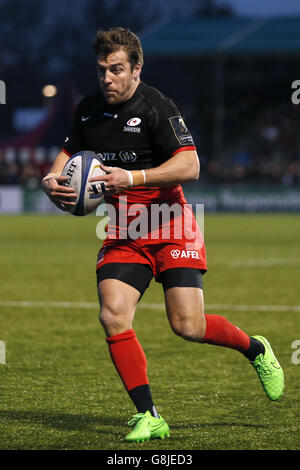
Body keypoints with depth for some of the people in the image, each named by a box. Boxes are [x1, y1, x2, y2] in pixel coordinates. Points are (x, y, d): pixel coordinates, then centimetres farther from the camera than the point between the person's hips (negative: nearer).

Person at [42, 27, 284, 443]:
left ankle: (257, 350, 21)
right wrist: (54, 179, -1)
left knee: (188, 326, -10)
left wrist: (132, 179, -27)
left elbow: (190, 166, -19)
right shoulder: (88, 109, 6)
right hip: (121, 234, 5)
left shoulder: (157, 107, -14)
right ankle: (148, 417, -8)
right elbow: (70, 150, 22)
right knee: (113, 317, -15)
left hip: (170, 229, -5)